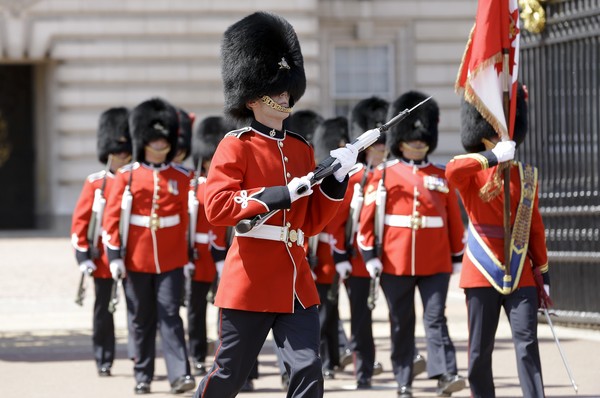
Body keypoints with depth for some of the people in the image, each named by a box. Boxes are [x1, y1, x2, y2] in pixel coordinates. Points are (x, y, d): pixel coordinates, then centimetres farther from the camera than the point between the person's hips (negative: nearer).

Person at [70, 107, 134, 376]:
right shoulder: (95, 183, 2)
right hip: (103, 256, 0)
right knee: (103, 309, 6)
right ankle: (103, 361, 13)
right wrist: (83, 256, -8)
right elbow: (80, 220, 0)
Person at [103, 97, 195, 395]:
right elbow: (112, 217, -1)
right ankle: (142, 377, 17)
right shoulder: (127, 176, 0)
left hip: (171, 260, 0)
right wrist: (114, 255, -7)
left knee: (170, 315, -8)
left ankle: (179, 375, -15)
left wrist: (185, 252, 15)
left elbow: (183, 216, 13)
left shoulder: (181, 177, 4)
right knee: (143, 320, 8)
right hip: (138, 259, 0)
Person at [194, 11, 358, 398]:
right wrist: (280, 194, -19)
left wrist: (336, 178, 0)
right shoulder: (236, 146, -4)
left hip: (296, 283, 5)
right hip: (250, 282, -5)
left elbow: (311, 222, 14)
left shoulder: (301, 148, 13)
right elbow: (216, 207, -15)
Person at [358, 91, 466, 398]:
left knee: (436, 319, -9)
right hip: (396, 264, -1)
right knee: (401, 324, 5)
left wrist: (457, 256, 11)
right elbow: (368, 217, 1)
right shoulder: (384, 175, 3)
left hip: (435, 265, 1)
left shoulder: (441, 177, 9)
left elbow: (454, 220, 13)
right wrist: (369, 255, -6)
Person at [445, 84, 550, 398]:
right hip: (482, 273, -2)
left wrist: (543, 272, 12)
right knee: (480, 349, 3)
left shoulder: (527, 175, 9)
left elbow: (535, 226, 13)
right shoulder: (471, 173, -1)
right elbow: (452, 171, -27)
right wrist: (492, 157, -29)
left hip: (520, 275, 2)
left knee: (527, 345, -6)